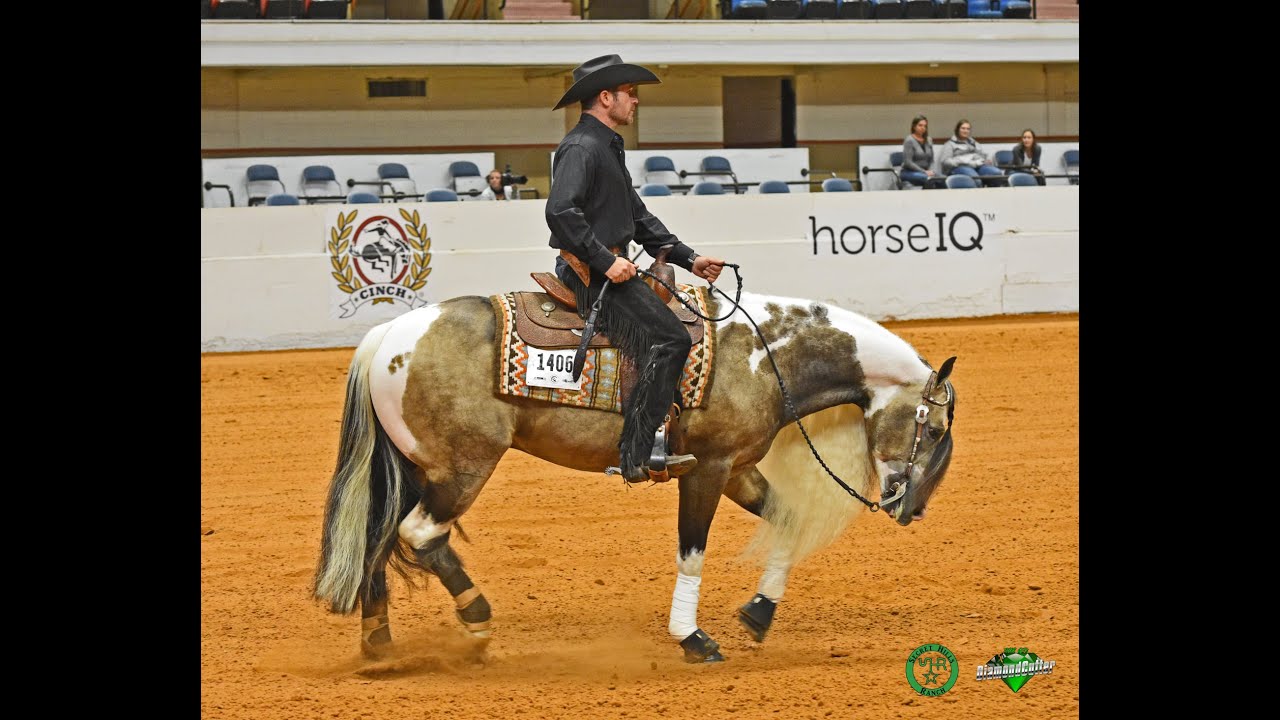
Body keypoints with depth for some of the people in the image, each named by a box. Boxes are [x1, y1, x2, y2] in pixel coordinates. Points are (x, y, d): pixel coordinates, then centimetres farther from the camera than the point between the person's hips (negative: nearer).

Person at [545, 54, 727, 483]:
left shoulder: (607, 148, 22)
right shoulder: (581, 148, -12)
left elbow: (638, 217, 27)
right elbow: (561, 211, -27)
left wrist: (688, 259, 19)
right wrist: (605, 262, -26)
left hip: (610, 269, 11)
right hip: (589, 272, -11)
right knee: (669, 339, -21)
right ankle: (637, 455, -22)